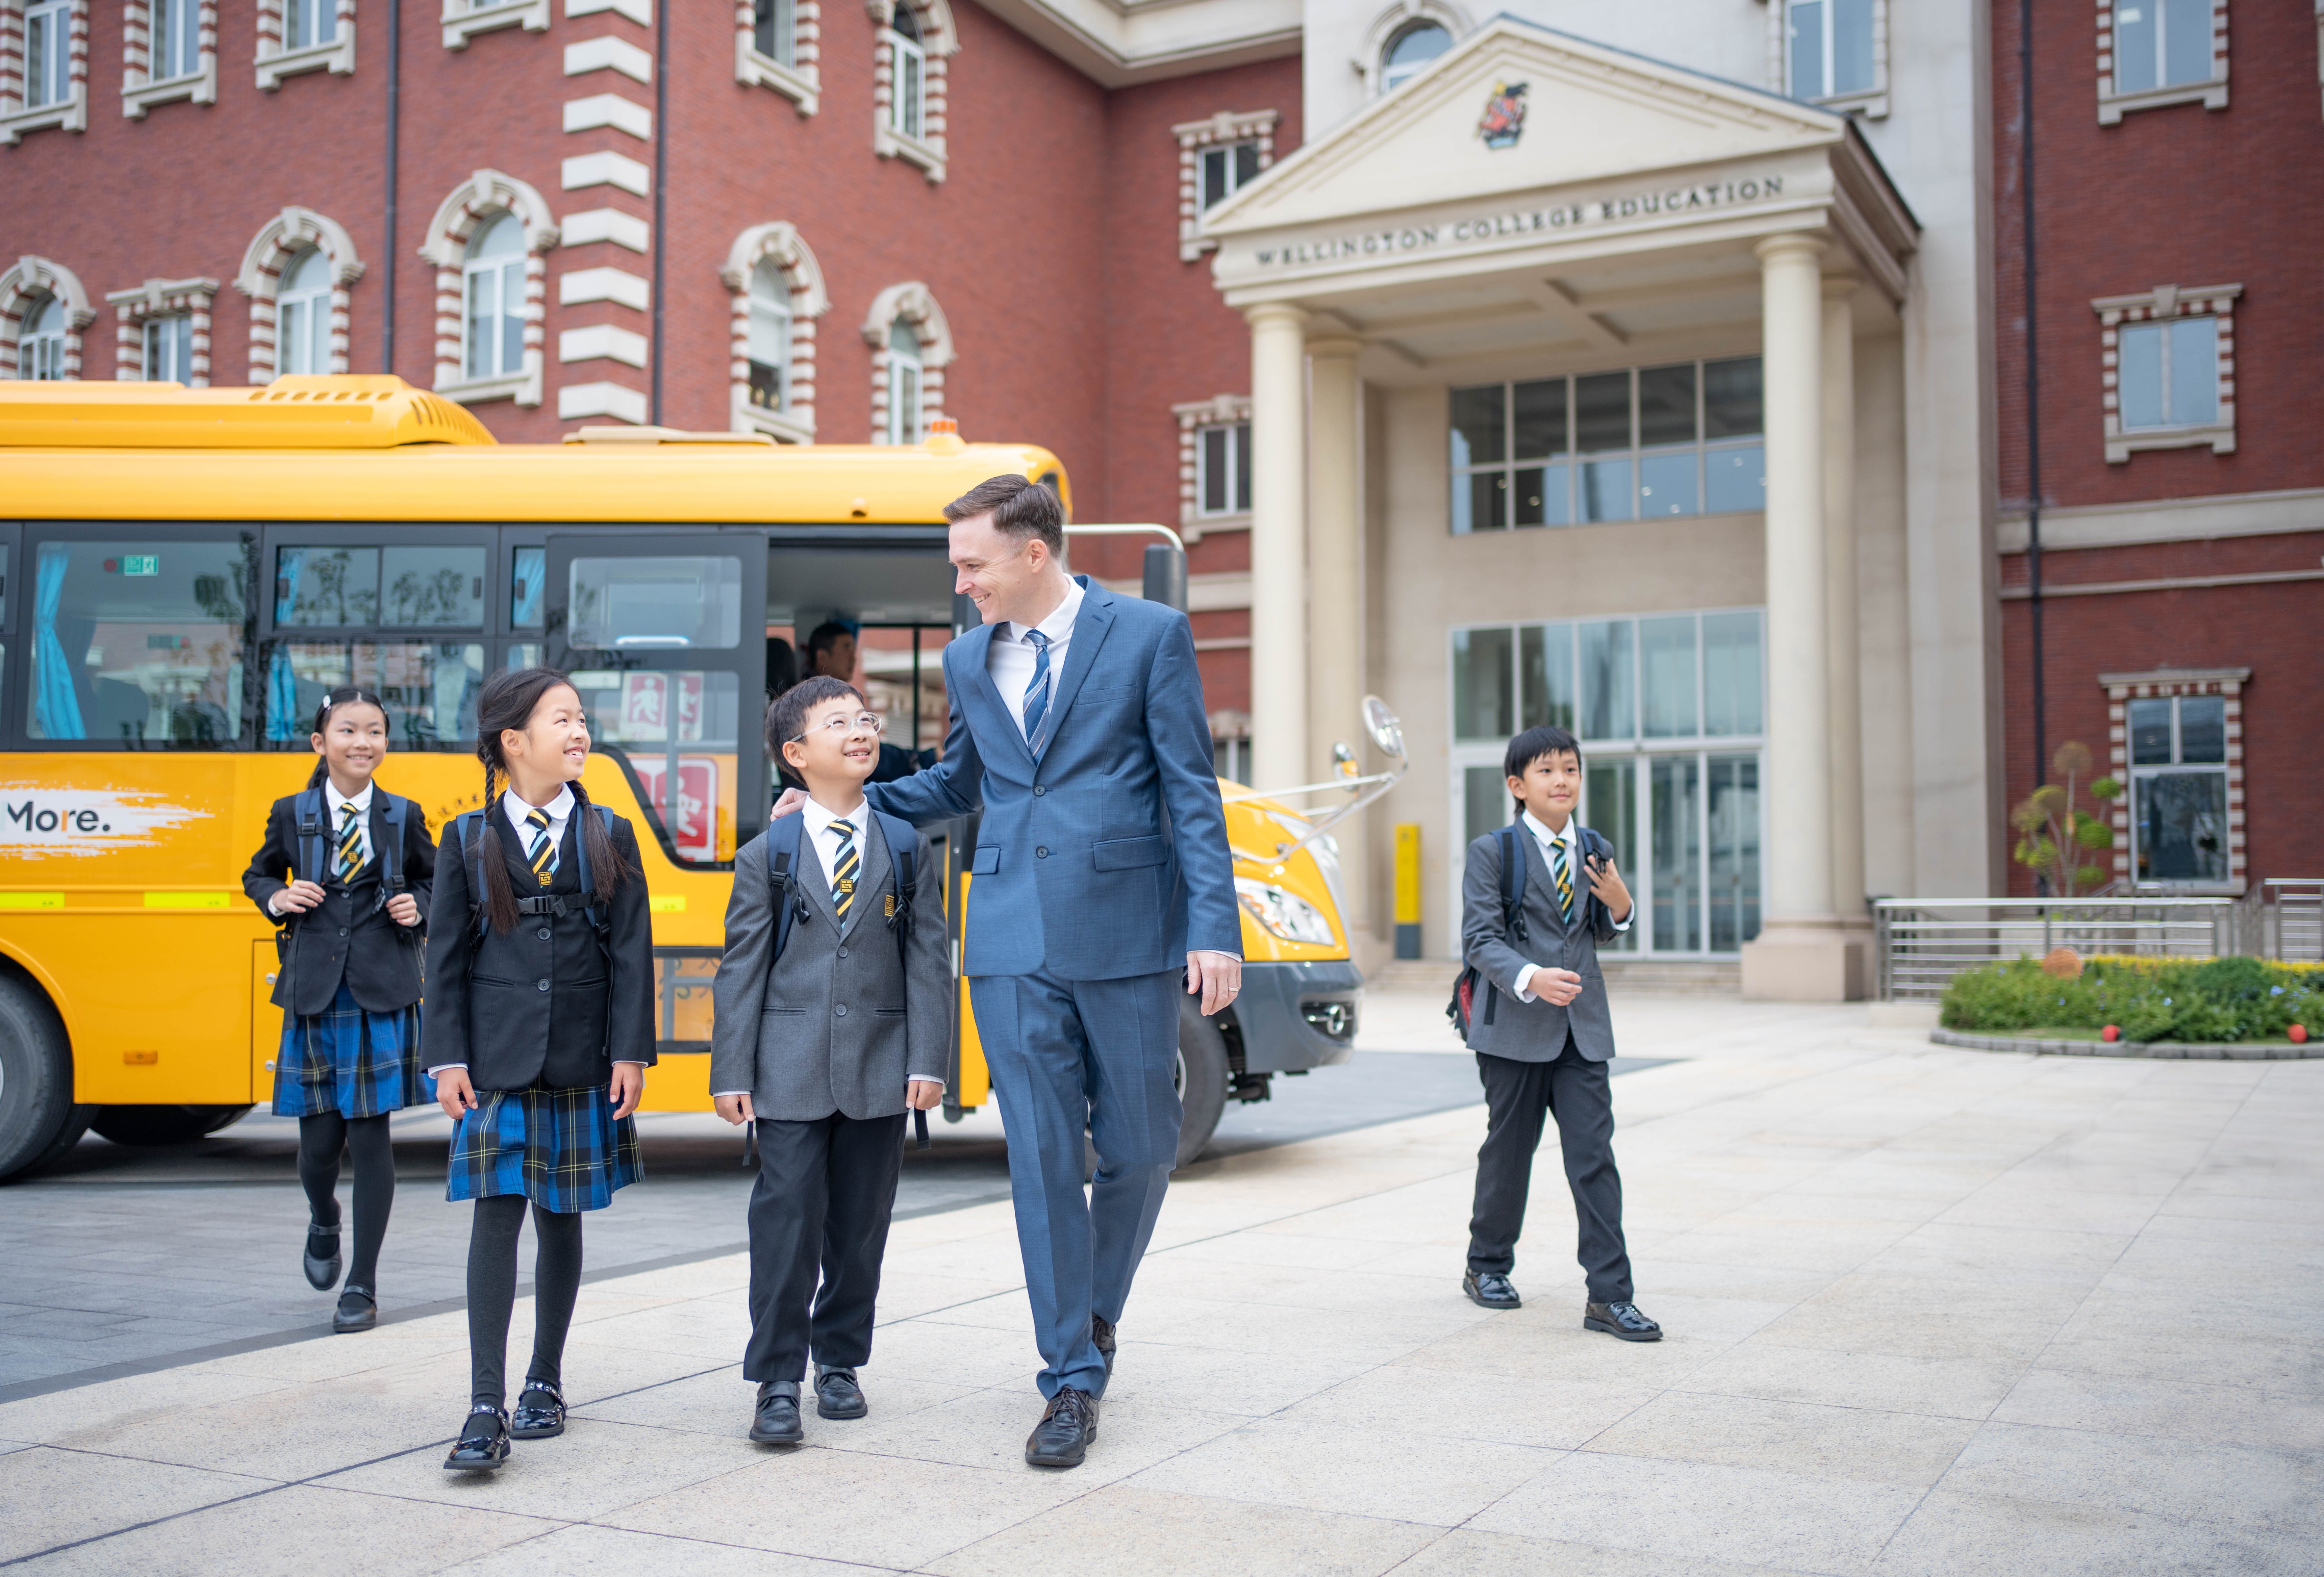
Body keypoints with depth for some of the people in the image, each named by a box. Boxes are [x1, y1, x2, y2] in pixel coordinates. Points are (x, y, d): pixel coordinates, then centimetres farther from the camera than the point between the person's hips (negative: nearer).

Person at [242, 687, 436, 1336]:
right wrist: (276, 899, -1)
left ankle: (363, 1285, 9)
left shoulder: (404, 816, 5)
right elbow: (257, 874, 20)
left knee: (371, 1136, -2)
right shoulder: (292, 814, 5)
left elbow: (434, 880, 18)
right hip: (313, 992, 1)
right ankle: (323, 1220, 39)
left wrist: (418, 907, -2)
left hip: (384, 994, -1)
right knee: (318, 1140, 2)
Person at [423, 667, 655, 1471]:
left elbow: (631, 952, 3)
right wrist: (448, 1057, -3)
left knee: (561, 1217, 9)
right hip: (497, 1062, -1)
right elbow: (446, 957, 4)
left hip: (581, 1063, 1)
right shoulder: (469, 841, 4)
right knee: (496, 1214, -7)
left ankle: (546, 1382, 23)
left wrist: (630, 1052, -4)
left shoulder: (609, 837, 6)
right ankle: (486, 1408, -7)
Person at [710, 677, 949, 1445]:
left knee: (862, 1222, 10)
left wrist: (928, 1060, -5)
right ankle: (777, 1380, 6)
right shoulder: (765, 857, 3)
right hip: (791, 1070, -2)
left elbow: (928, 960, 4)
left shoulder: (909, 849, 6)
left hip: (879, 1067, 2)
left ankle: (840, 1361, 25)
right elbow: (741, 970, 2)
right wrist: (732, 1073, -3)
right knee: (787, 1219, -3)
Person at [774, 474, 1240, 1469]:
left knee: (1139, 1146, 7)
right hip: (1013, 945, 3)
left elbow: (1192, 792, -3)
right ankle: (1073, 1379, 10)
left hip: (1125, 933, -3)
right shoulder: (968, 660, 12)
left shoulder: (1150, 635, -1)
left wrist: (1215, 929, -9)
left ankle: (1097, 1310, 34)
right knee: (1041, 1155, 1)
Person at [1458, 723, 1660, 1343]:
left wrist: (1620, 907, -1)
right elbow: (1480, 939, -10)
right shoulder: (1493, 852, -3)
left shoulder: (1596, 852, 11)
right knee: (1509, 1152, 9)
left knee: (1595, 1157, -3)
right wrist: (1529, 978, -26)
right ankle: (1488, 1266, 30)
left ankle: (1609, 1296, -1)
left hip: (1582, 1029, 3)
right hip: (1516, 1029, -3)